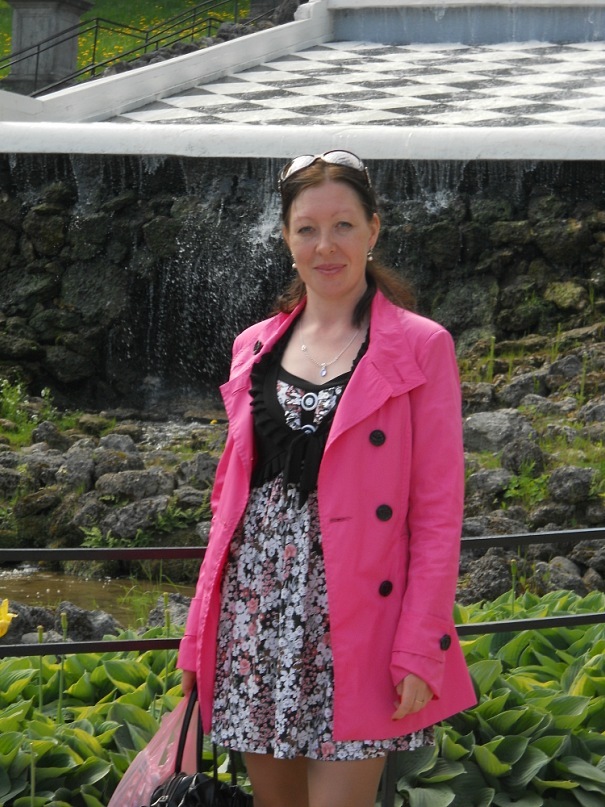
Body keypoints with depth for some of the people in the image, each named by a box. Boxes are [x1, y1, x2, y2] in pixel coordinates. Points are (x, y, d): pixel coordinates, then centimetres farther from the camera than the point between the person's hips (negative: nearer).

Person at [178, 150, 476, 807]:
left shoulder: (420, 348, -3)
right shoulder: (256, 346, 11)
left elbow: (438, 511, -6)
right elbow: (232, 491, 15)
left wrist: (420, 650, -13)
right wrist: (201, 631, 9)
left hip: (355, 620, -4)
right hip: (257, 605, 5)